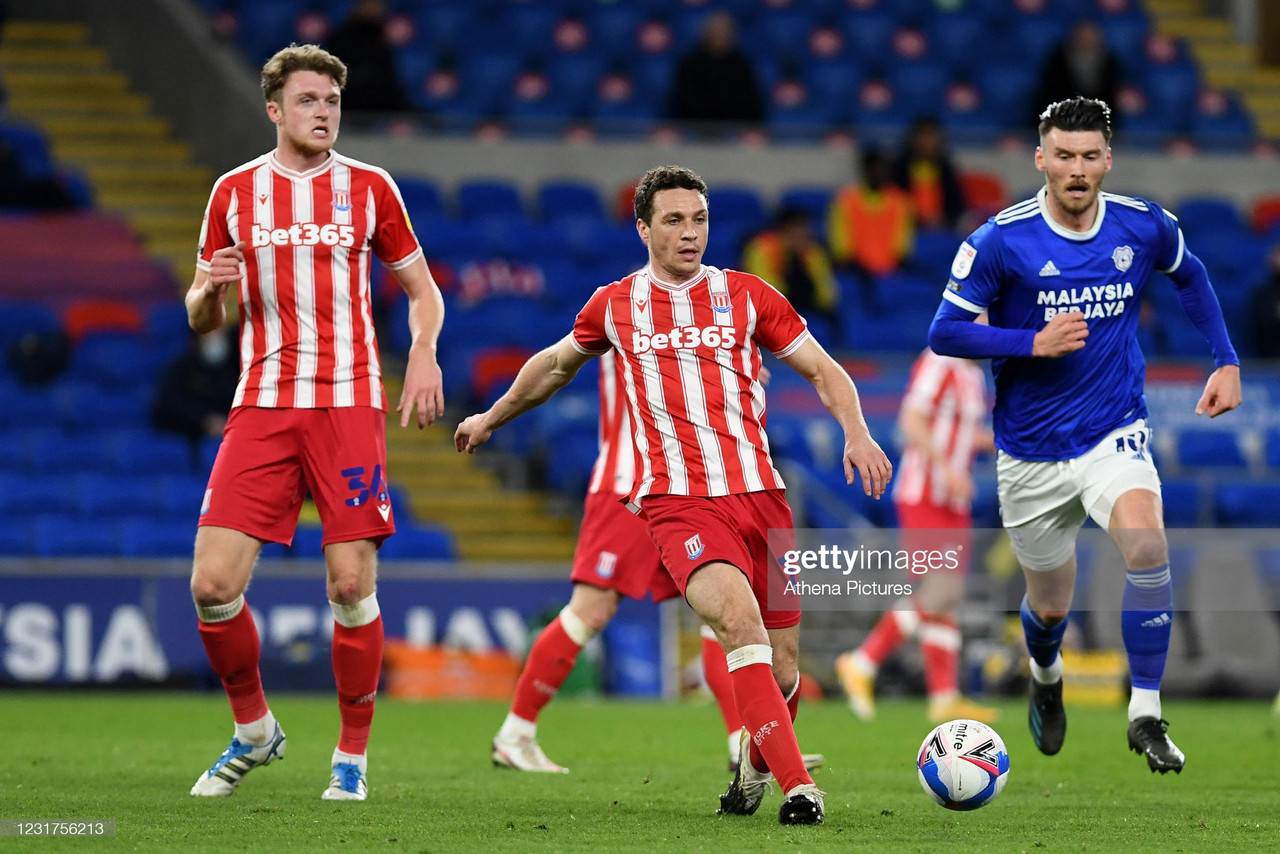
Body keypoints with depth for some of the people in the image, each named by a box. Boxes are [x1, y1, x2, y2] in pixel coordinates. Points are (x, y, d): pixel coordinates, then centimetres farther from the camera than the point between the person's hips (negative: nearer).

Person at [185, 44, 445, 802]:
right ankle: (254, 730, 14)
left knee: (351, 585, -7)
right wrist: (209, 291, -9)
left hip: (349, 405, -1)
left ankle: (353, 755, 8)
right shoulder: (234, 192, 9)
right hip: (261, 407, 1)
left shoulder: (369, 188, 6)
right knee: (213, 584, -9)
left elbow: (423, 289, 13)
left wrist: (424, 354, -6)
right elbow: (202, 319, 14)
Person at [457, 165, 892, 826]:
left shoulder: (746, 295, 8)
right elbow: (557, 362, 30)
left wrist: (856, 432, -7)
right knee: (740, 618, -28)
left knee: (780, 668, 2)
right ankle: (799, 789, -31)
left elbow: (823, 371, 12)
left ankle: (754, 764, 36)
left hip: (758, 493, 2)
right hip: (676, 501, -2)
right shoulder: (614, 305, 10)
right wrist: (492, 417, 42)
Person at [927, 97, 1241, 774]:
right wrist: (1033, 343, -23)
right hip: (1031, 451, 0)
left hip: (1115, 434, 0)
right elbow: (945, 332, -10)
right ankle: (1046, 677, 50)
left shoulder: (1144, 227, -5)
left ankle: (1146, 715, -22)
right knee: (1049, 607, 12)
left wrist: (1226, 362, 10)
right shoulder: (1000, 241, -14)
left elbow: (1189, 278, 17)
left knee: (1147, 543, -29)